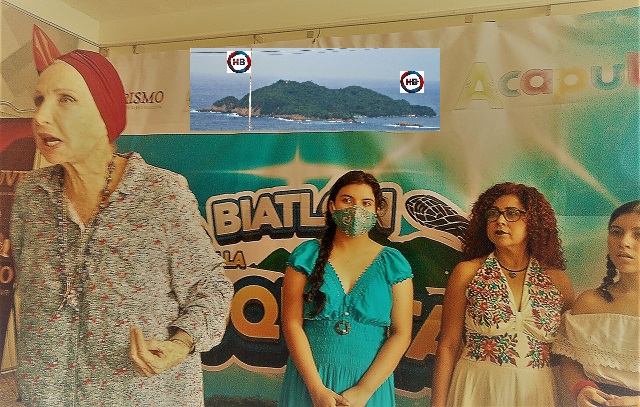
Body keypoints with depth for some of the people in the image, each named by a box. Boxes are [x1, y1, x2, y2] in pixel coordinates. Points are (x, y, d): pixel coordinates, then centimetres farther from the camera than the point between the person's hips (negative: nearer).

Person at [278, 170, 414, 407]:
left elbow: (401, 334, -5)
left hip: (369, 383, 1)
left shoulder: (393, 264, -3)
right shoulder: (306, 256, -5)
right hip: (309, 380, 0)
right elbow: (292, 324, -8)